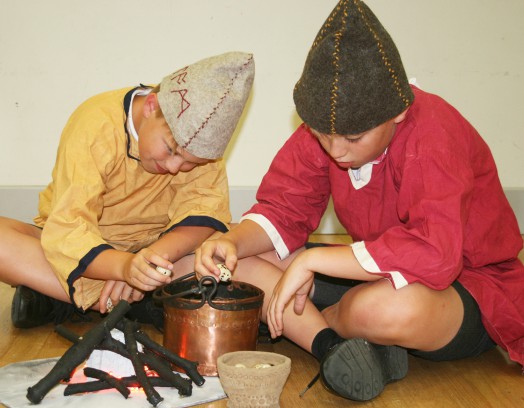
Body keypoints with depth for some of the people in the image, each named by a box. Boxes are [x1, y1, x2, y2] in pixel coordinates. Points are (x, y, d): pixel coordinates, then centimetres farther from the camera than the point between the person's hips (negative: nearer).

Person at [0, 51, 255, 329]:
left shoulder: (199, 138, -13)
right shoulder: (95, 125, -23)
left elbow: (205, 212, -21)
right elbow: (67, 230, -29)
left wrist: (151, 257, -39)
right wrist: (125, 266, -48)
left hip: (153, 246, 2)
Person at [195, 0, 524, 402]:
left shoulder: (434, 134, -27)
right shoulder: (325, 128, -6)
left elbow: (434, 255, -39)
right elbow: (283, 210, -1)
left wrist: (312, 260, -35)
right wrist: (232, 243, -23)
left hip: (468, 291, -7)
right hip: (373, 276, 7)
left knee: (387, 307, -44)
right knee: (236, 261, -8)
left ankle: (321, 321, -11)